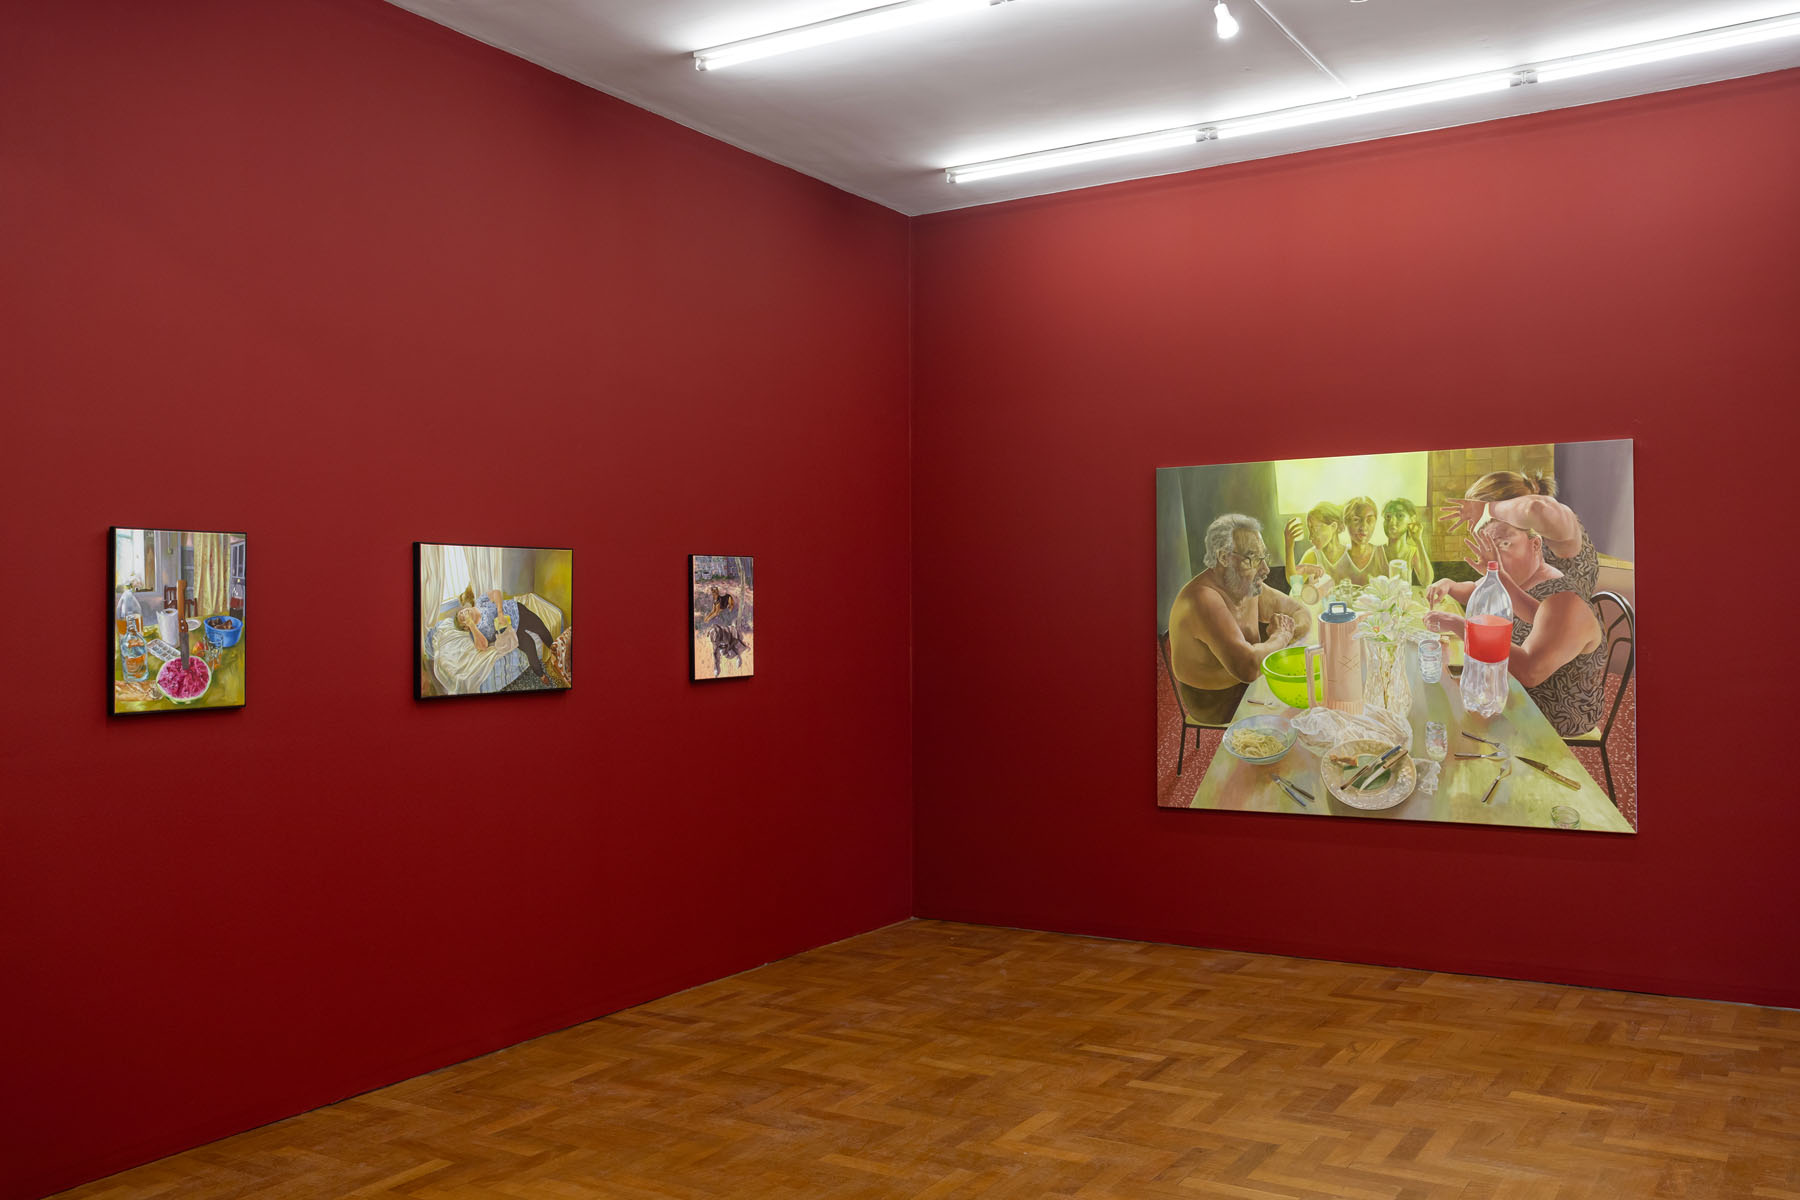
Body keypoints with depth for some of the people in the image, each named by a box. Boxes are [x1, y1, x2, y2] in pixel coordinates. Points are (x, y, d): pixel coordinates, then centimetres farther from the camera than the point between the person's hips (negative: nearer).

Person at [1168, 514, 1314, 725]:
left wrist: (1285, 630, -13)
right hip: (1216, 703, -9)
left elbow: (1302, 613, 12)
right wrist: (1280, 637, -19)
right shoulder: (1204, 599, -30)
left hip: (1246, 686, 9)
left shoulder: (1248, 586, 0)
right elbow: (1247, 667, -40)